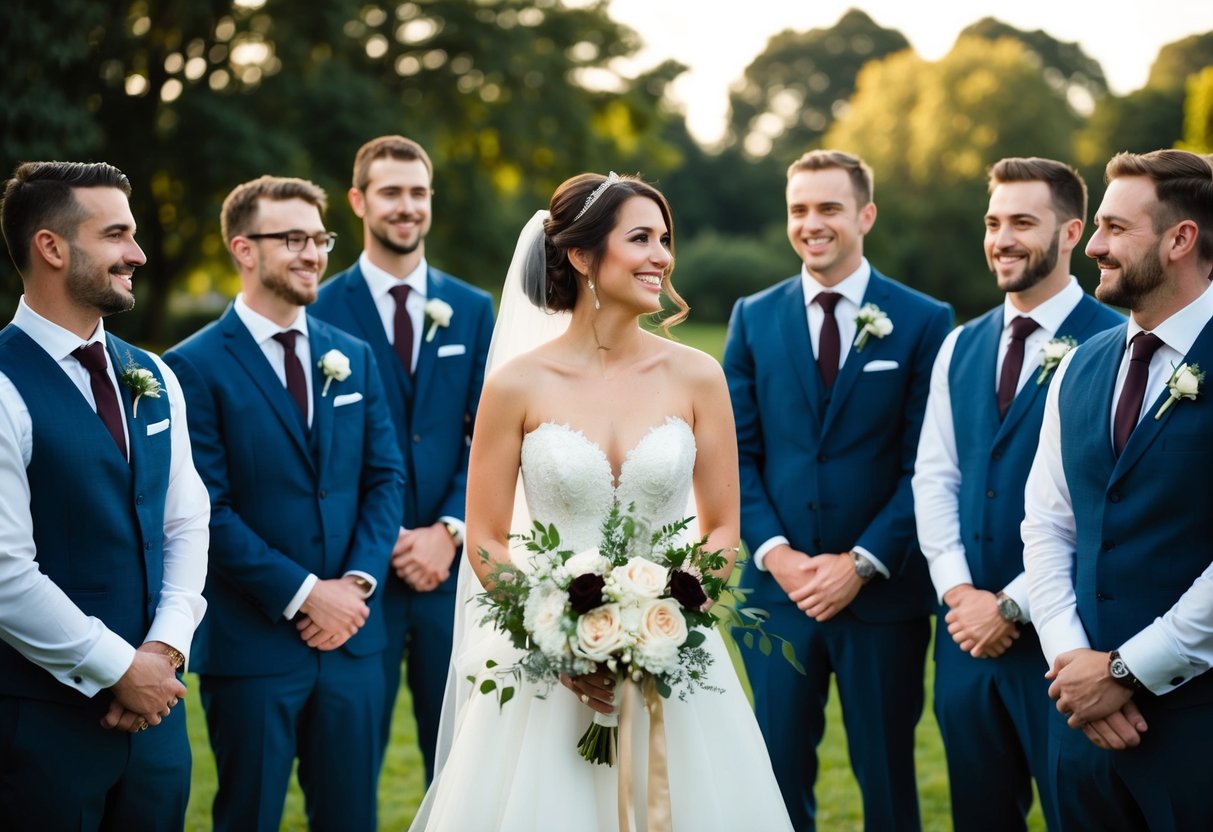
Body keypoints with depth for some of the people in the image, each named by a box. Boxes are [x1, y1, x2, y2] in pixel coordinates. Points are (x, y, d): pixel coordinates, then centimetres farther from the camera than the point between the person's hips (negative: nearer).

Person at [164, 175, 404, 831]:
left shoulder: (353, 357, 10)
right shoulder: (196, 366, -8)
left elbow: (385, 477, 8)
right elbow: (208, 510, -13)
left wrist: (357, 583, -7)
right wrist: (304, 594, -14)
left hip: (352, 635, 5)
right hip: (251, 642, -5)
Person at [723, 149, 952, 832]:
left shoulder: (924, 322, -1)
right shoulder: (754, 318, 6)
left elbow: (926, 463, -5)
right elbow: (736, 453, 4)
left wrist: (862, 563, -12)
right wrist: (775, 552, -9)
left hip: (883, 591, -2)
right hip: (778, 587, 2)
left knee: (886, 772, 7)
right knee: (780, 766, 8)